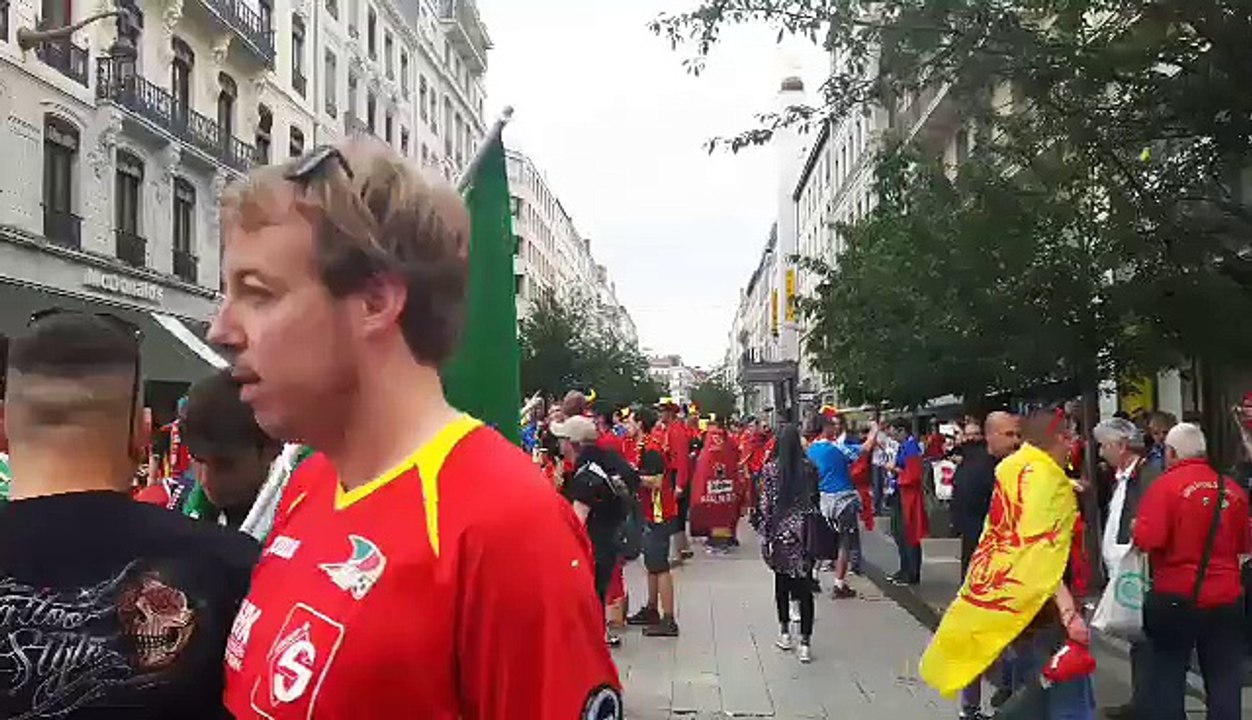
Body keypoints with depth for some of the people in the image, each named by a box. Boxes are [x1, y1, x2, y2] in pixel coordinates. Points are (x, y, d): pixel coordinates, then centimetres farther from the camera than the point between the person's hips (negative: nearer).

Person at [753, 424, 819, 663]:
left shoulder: (770, 468, -7)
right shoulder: (809, 468, -3)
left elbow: (764, 504, -6)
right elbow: (814, 503, 2)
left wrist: (764, 535, 2)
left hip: (779, 532, 0)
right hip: (804, 533, 0)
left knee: (781, 582, 17)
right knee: (804, 586, 2)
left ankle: (785, 633, 25)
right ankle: (805, 642, -1)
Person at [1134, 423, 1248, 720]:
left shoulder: (1166, 485, -13)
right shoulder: (1233, 489, 2)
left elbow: (1147, 539, -22)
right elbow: (1245, 545, 14)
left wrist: (1134, 529, -2)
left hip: (1176, 597, -4)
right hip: (1226, 598, 4)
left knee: (1167, 677, 10)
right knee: (1225, 680, 12)